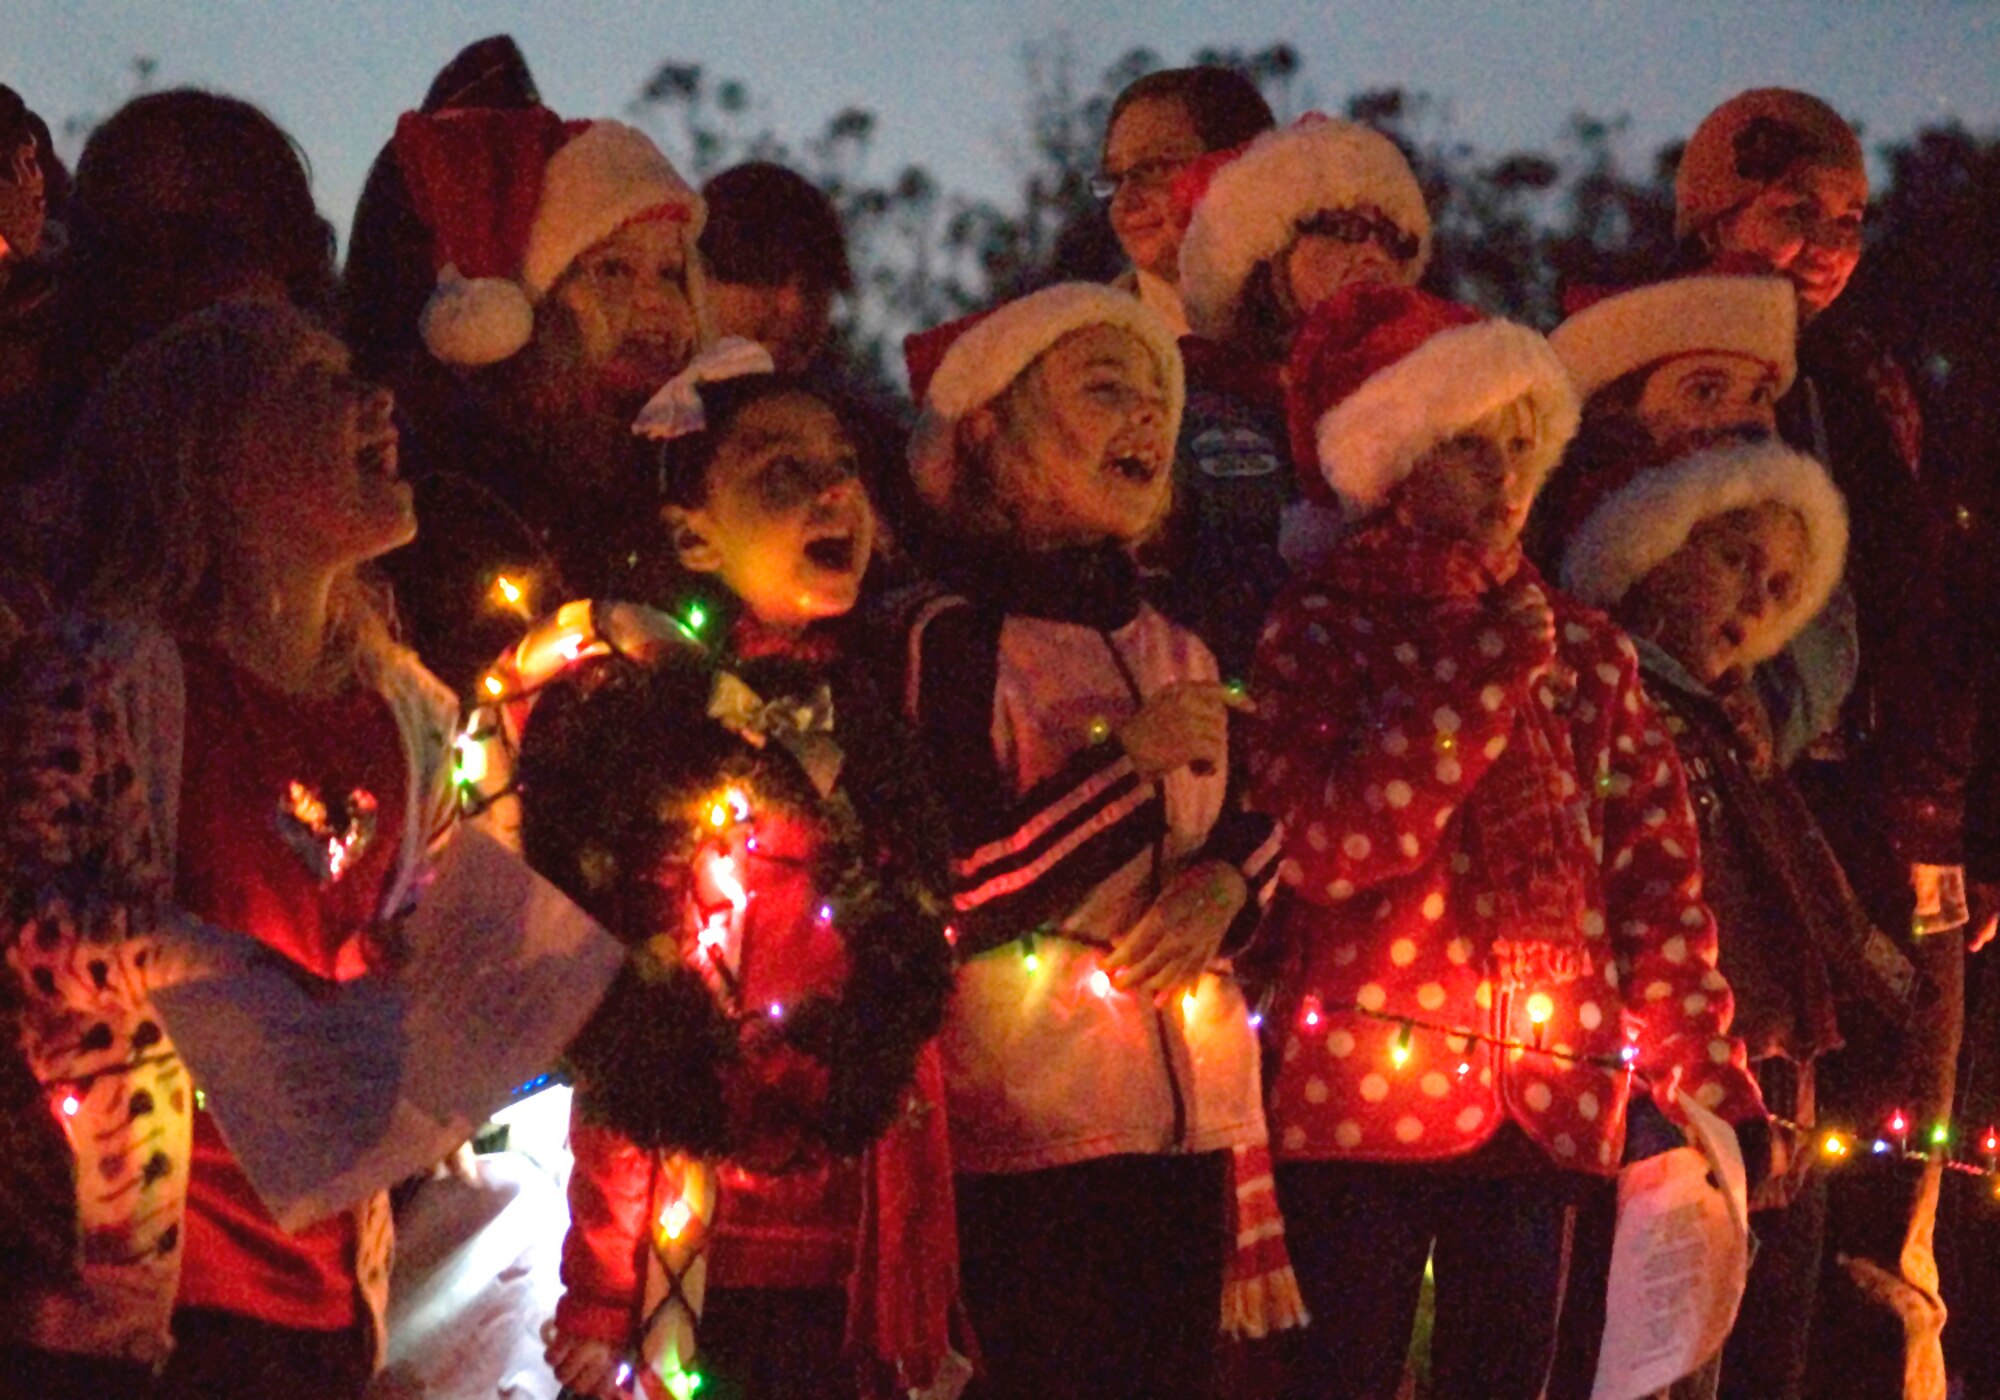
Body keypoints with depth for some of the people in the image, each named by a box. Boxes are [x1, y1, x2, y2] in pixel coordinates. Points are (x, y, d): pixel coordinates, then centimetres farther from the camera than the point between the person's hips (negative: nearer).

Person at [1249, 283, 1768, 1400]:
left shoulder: (1584, 653, 15)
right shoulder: (1326, 629, 2)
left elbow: (1656, 872, 12)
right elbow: (1327, 842, -14)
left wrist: (1704, 1076, 3)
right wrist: (1490, 664, -11)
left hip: (1548, 1102, 4)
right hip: (1368, 1099, -4)